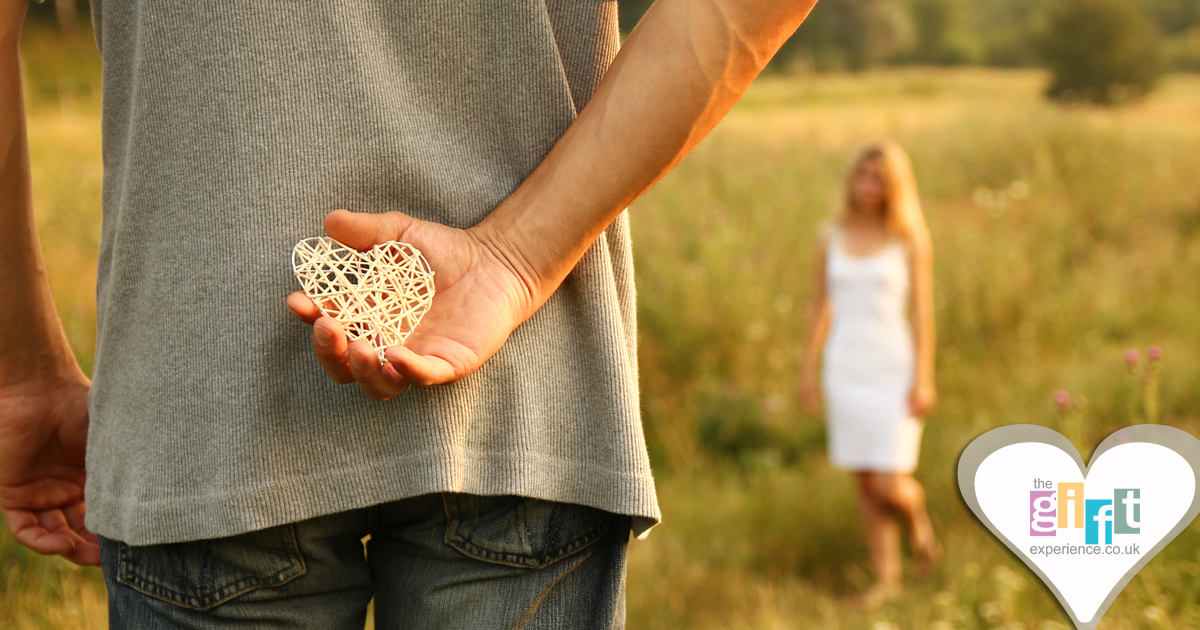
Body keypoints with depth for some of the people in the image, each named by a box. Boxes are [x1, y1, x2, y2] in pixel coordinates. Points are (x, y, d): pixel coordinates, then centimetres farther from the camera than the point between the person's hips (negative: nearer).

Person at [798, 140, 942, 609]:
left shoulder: (911, 239, -3)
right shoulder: (833, 236, 5)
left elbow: (922, 311, -4)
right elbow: (823, 307, 10)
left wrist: (923, 379, -9)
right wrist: (809, 369, 7)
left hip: (894, 371, -3)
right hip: (846, 372, 3)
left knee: (890, 486, -9)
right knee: (866, 483, 6)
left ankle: (919, 522, 25)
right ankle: (886, 577, 18)